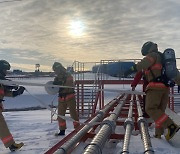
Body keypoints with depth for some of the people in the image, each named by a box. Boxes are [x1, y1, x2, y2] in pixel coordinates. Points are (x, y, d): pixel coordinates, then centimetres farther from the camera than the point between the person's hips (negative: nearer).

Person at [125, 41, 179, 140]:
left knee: (150, 109, -12)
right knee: (160, 110, 10)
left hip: (155, 86, -9)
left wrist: (133, 69, -31)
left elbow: (145, 63, -21)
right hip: (165, 87, 9)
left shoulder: (153, 55, 1)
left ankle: (171, 126, -21)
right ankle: (158, 134, 11)